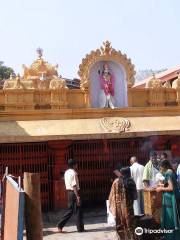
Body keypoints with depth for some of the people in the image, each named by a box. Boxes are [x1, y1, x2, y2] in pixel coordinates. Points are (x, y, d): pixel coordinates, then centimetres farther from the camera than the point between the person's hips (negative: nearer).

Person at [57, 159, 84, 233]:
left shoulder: (66, 172, 11)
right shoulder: (73, 173, -16)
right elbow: (74, 186, -21)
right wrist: (77, 196, -21)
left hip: (69, 192, 9)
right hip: (74, 192, -9)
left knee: (70, 210, 15)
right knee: (78, 210, 2)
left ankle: (60, 225, 12)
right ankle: (80, 228, 11)